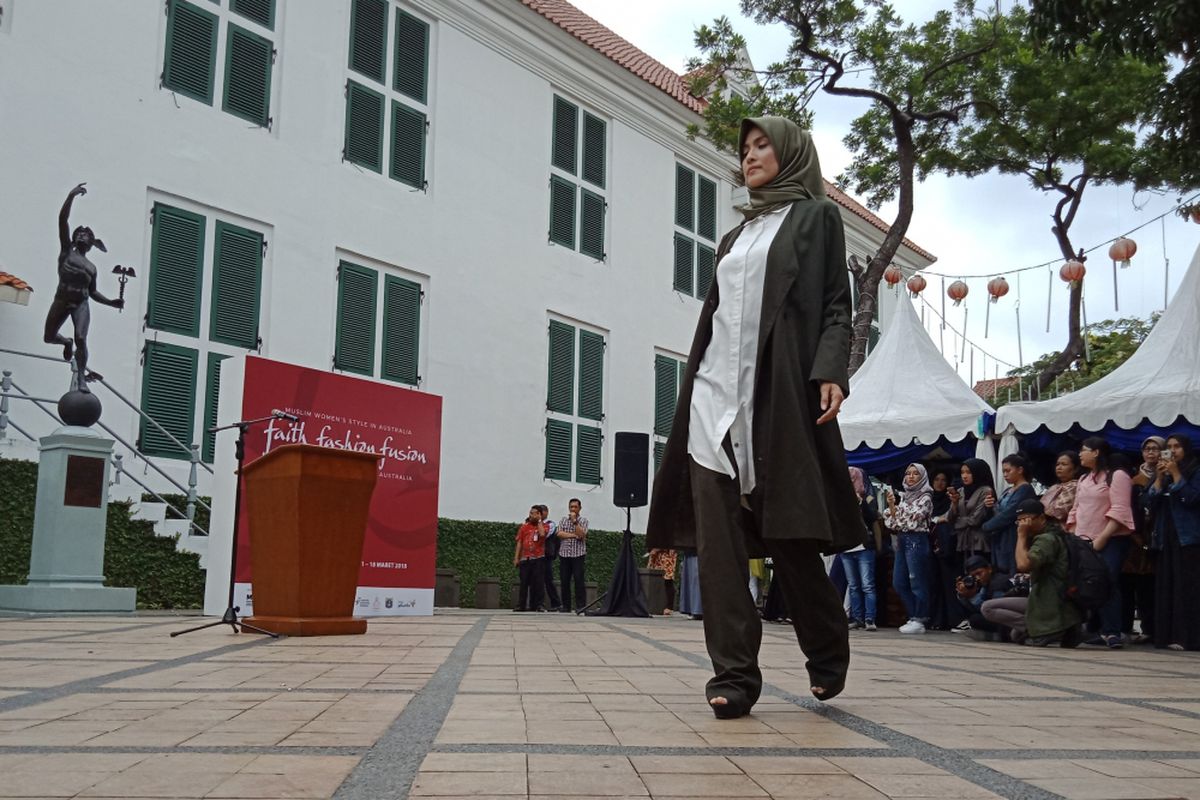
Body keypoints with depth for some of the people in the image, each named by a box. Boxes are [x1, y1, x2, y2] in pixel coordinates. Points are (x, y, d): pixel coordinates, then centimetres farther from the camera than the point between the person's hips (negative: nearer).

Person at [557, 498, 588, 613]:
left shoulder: (583, 520, 5)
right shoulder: (563, 520, 14)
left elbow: (581, 534, -11)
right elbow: (559, 534, -1)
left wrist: (574, 521, -10)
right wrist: (573, 535, -8)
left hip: (578, 554, -3)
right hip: (564, 554, 3)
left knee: (579, 580, -8)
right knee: (564, 581, 3)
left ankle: (580, 606, -7)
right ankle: (566, 606, 9)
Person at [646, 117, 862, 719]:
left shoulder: (817, 217, 10)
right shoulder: (733, 238, 26)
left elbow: (836, 305, 0)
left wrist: (831, 372, -16)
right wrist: (693, 391, 17)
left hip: (780, 392, -5)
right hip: (716, 392, 6)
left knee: (786, 533, -3)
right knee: (717, 538, -5)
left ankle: (828, 653, 19)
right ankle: (733, 674, -3)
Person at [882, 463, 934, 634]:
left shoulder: (925, 497, -2)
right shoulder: (902, 496, 16)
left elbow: (914, 518, -14)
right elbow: (892, 522, 12)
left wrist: (895, 506, -8)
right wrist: (891, 505, -3)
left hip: (916, 540, -7)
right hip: (901, 540, 7)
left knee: (917, 582, -5)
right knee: (898, 583, 7)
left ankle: (919, 621, 0)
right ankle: (914, 617, 16)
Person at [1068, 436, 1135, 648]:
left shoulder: (1117, 476, -4)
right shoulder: (1084, 480, 20)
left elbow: (1119, 511, -13)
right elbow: (1075, 510, 21)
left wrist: (1102, 538, -19)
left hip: (1110, 541, -7)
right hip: (1084, 541, 7)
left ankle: (1113, 633, -15)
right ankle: (1104, 631, 7)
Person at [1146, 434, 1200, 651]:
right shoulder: (1164, 475, 18)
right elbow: (1151, 502, 8)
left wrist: (1176, 474, -11)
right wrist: (1159, 478, -2)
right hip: (1166, 537, 6)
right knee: (1166, 586, 3)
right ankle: (1167, 635, 5)